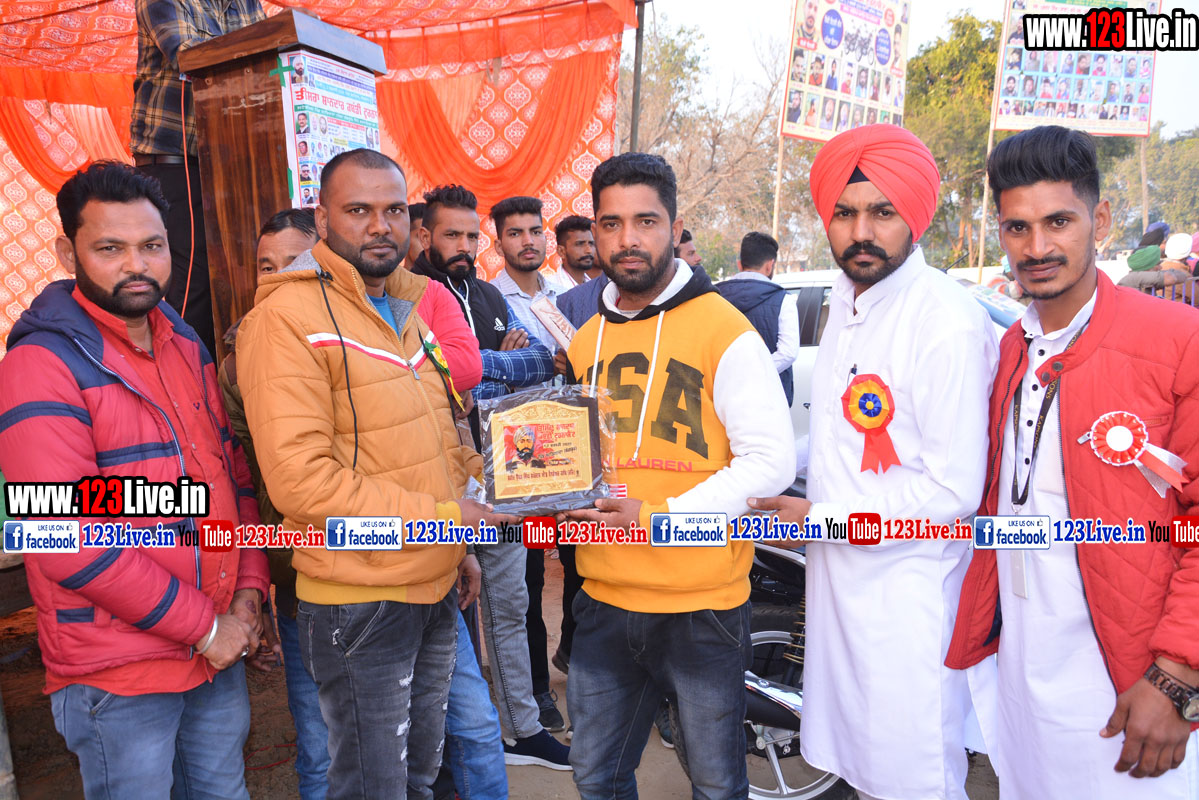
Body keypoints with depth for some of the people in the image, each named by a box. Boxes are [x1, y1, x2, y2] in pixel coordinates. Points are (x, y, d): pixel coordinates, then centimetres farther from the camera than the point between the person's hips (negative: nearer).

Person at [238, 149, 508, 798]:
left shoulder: (404, 311, 12)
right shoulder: (288, 316, -16)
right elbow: (300, 479, -23)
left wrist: (459, 547, 13)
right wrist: (438, 516, -18)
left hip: (437, 590, 8)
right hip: (360, 603, -7)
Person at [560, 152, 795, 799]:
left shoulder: (724, 330, -10)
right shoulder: (586, 340, 10)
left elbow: (770, 461, -14)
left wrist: (656, 515, -20)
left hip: (701, 605, -5)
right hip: (605, 599, 5)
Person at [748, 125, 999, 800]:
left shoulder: (950, 324, -20)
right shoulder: (844, 300, 8)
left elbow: (953, 490, -21)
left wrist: (823, 516, -15)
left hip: (908, 586, -8)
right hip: (838, 570, 8)